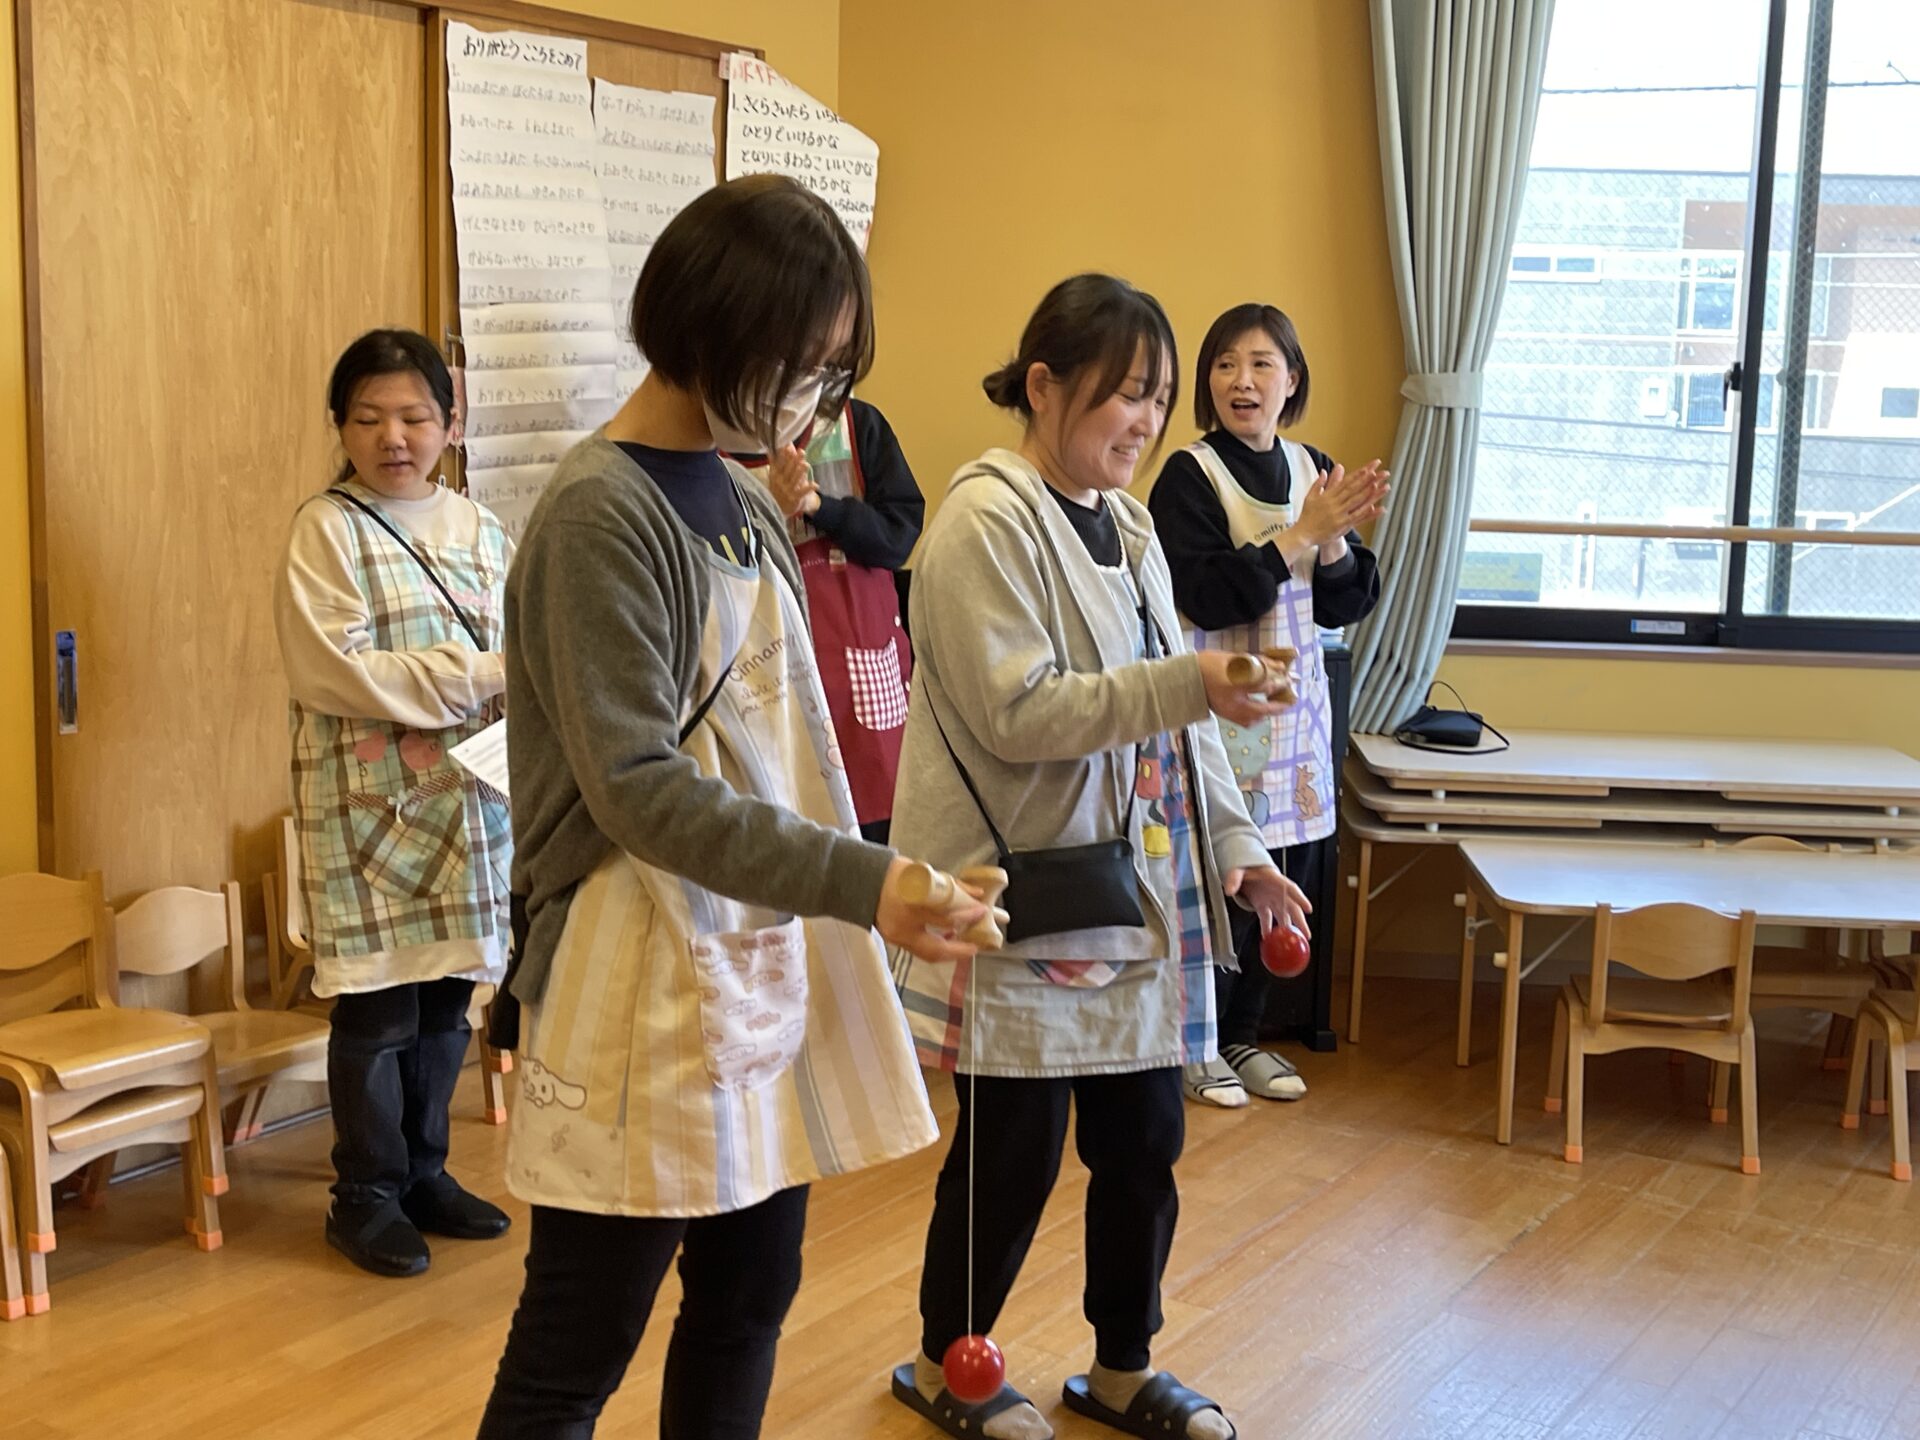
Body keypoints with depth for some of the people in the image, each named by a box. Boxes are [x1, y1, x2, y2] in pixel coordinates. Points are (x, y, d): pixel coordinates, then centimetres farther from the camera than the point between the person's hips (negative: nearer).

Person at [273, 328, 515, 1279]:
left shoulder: (474, 527, 9)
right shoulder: (326, 529, -7)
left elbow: (511, 650, 10)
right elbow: (328, 669, -16)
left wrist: (519, 677, -13)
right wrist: (477, 674, -19)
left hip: (468, 791, 5)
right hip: (367, 799, -5)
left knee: (446, 998, 12)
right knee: (378, 1006, 0)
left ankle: (424, 1173, 28)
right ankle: (366, 1198, 16)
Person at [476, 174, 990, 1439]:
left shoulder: (746, 502, 10)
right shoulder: (601, 515, -14)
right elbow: (638, 787, -20)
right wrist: (864, 883, -25)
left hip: (766, 966, 8)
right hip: (646, 991, -8)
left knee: (749, 1300, 16)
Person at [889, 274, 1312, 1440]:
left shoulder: (1125, 524, 12)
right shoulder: (986, 522, -12)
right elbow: (1017, 712, -20)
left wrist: (1233, 844, 7)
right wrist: (1187, 684, -27)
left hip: (1135, 897, 8)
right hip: (1025, 903, -7)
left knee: (1145, 1142, 13)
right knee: (1012, 1154, 4)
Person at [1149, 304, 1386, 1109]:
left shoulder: (1315, 472, 8)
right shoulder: (1190, 476, -8)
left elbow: (1346, 607, 8)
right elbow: (1204, 597, -19)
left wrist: (1336, 543, -11)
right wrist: (1300, 533, -21)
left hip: (1296, 710, 6)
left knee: (1283, 882, 10)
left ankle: (1241, 1036, 26)